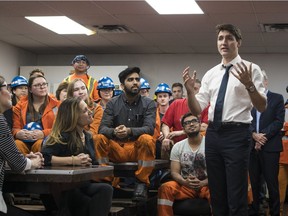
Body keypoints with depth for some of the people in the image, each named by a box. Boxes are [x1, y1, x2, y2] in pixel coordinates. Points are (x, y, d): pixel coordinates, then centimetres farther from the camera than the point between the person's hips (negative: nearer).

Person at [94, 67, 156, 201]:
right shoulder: (113, 103, 5)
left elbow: (149, 128, -14)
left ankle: (141, 182, -20)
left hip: (138, 149, -1)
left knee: (147, 139, -32)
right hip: (117, 149, 1)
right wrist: (114, 132, -30)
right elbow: (102, 128, -6)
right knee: (100, 139, -25)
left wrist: (130, 131, -34)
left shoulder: (149, 103, 1)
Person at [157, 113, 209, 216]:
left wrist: (202, 183, -23)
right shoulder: (177, 147, 7)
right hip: (185, 185, 3)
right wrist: (185, 182, -20)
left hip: (206, 185, -2)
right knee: (165, 188, -27)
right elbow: (174, 172, 2)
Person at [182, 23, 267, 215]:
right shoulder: (211, 74, 14)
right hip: (213, 134, 6)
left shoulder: (251, 69, -2)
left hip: (237, 135, -5)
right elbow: (197, 110, 11)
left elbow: (262, 107, -10)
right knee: (217, 196, 14)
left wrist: (248, 84, -27)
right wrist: (189, 90, -7)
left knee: (236, 199, -4)